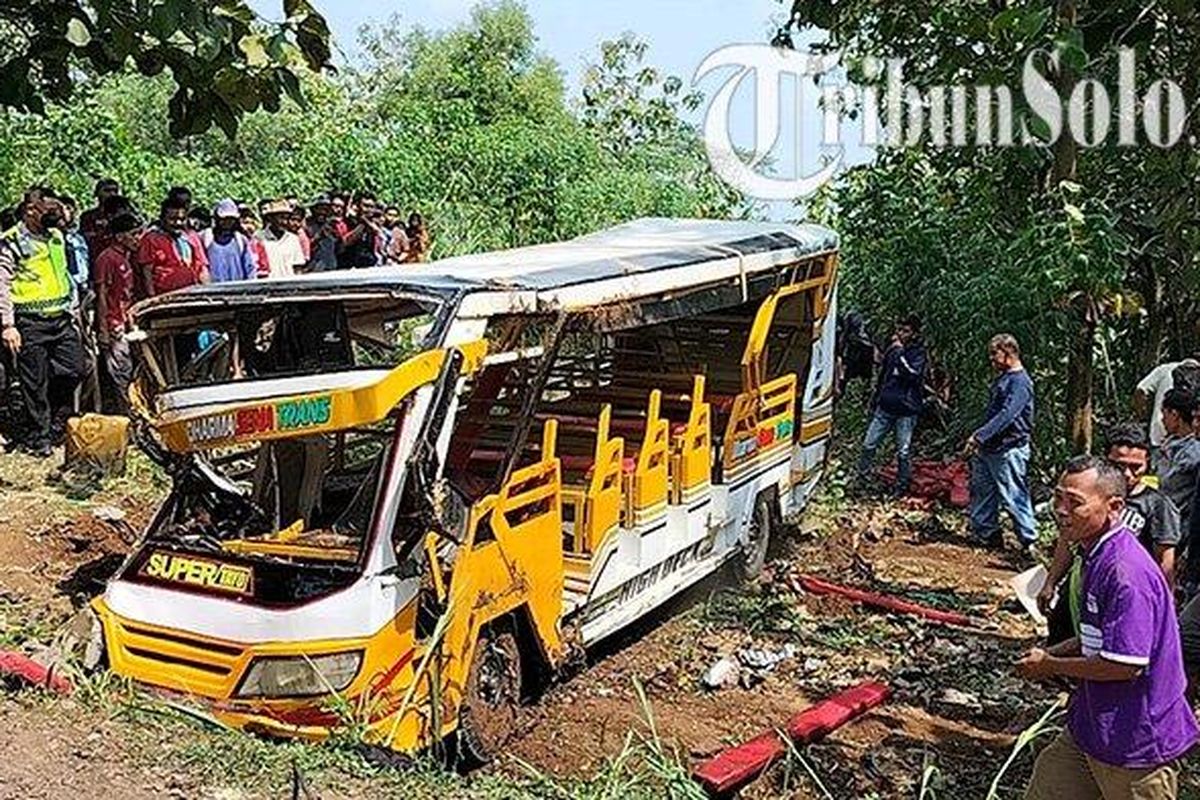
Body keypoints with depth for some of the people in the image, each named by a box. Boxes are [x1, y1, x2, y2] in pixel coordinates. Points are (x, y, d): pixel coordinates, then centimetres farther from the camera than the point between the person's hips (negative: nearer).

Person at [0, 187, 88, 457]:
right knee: (35, 383, 1)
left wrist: (71, 308, 19)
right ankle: (39, 437, 13)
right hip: (30, 323, -6)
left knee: (75, 370, 4)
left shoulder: (56, 237, 12)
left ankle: (56, 420, 25)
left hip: (61, 319, 6)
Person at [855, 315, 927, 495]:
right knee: (869, 444, 3)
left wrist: (899, 352, -22)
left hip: (906, 410, -5)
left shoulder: (918, 353, -6)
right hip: (885, 407, 5)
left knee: (903, 452, 1)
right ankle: (860, 479, 14)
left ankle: (902, 488, 12)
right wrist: (877, 400, 23)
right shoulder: (892, 349, 11)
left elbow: (913, 374, -25)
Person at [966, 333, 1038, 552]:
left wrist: (980, 436, -31)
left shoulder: (1020, 382, -16)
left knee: (1014, 497, -5)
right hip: (988, 448, 10)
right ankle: (987, 534, 24)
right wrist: (979, 441, 20)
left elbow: (1006, 415, -27)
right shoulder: (1003, 378, 15)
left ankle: (1030, 541, 4)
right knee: (982, 492, 14)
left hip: (1009, 450, -10)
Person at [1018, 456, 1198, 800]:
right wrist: (1053, 653, 4)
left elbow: (1126, 665, -28)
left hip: (1136, 742, -9)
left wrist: (1051, 666, -14)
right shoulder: (1097, 556, 6)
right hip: (1092, 726, 10)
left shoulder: (1126, 571, -27)